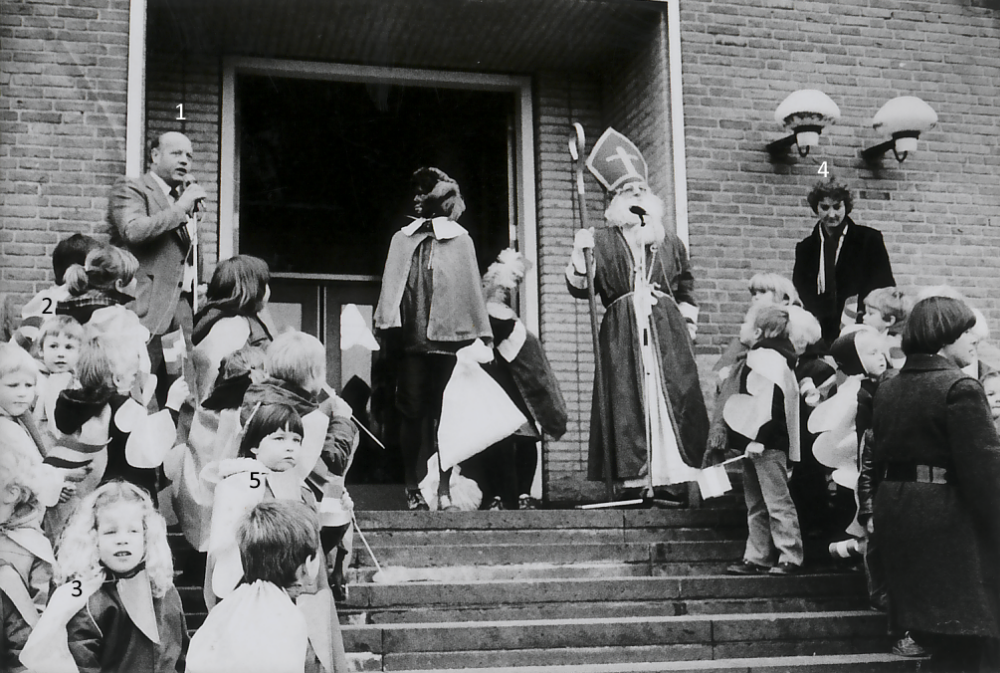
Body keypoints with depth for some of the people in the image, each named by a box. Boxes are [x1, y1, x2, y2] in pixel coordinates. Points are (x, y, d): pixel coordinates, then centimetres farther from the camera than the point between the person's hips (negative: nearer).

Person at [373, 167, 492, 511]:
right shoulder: (402, 239, 13)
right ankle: (413, 489, 4)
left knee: (445, 416, 0)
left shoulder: (460, 240, 12)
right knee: (412, 414, 1)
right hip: (411, 340, 0)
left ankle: (444, 490, 3)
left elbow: (471, 288, 8)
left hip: (447, 339, 0)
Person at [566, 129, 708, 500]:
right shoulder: (601, 240, 7)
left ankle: (667, 477, 1)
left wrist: (687, 316, 17)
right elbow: (580, 289, -2)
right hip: (622, 333, -3)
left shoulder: (669, 242, 17)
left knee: (674, 399, -3)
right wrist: (580, 255, -16)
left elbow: (685, 286, 29)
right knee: (628, 401, -8)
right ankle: (631, 480, -6)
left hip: (666, 331, 3)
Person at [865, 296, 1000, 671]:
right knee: (961, 642, -2)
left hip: (896, 516, 8)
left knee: (931, 633, 17)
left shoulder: (887, 390, 11)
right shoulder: (960, 388, -13)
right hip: (949, 520, -8)